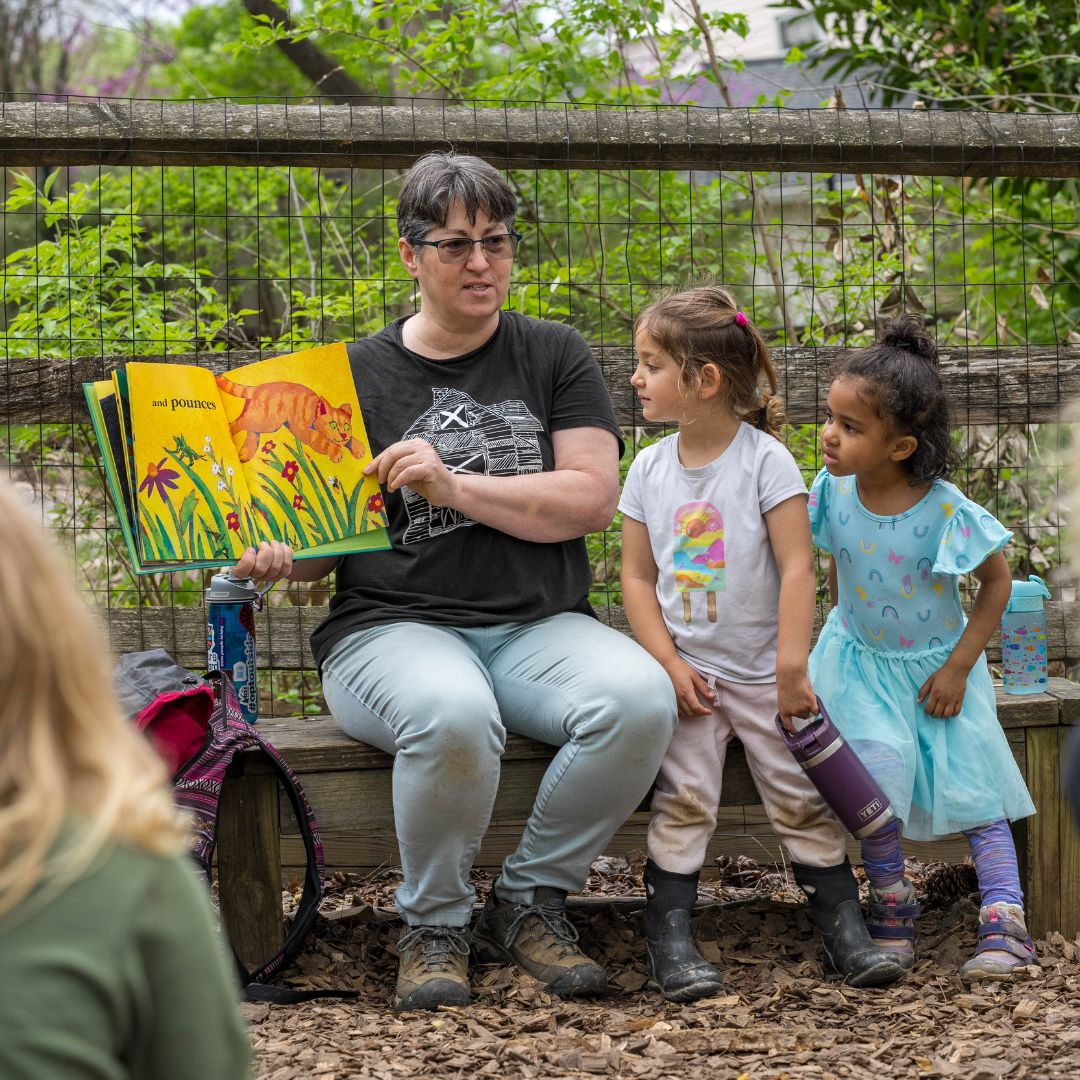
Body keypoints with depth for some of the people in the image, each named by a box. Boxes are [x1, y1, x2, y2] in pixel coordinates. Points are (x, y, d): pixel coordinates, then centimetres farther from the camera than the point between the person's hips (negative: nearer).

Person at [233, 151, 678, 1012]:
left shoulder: (554, 356, 11)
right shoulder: (361, 374, 10)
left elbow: (593, 498, -2)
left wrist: (454, 487, -12)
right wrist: (279, 557, -13)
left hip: (538, 625, 2)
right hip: (394, 626, -2)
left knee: (639, 698, -30)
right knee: (452, 714, -38)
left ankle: (531, 900, -6)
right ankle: (434, 923, -10)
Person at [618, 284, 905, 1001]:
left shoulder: (764, 458, -8)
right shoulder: (650, 468, 5)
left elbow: (798, 566, -11)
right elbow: (638, 576, 7)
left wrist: (792, 666, -17)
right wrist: (669, 664, -6)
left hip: (763, 671, -2)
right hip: (688, 672, 2)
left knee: (803, 796, -4)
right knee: (684, 798, -11)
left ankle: (845, 928, 5)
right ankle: (670, 936, -7)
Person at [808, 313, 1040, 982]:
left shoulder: (944, 510, -24)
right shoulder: (834, 489, -13)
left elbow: (997, 581, -11)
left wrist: (958, 668, -13)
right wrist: (846, 626, 8)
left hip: (937, 663, -1)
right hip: (861, 657, 2)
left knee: (972, 779, -6)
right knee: (878, 763, -20)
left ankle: (1005, 921, -3)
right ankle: (891, 901, -4)